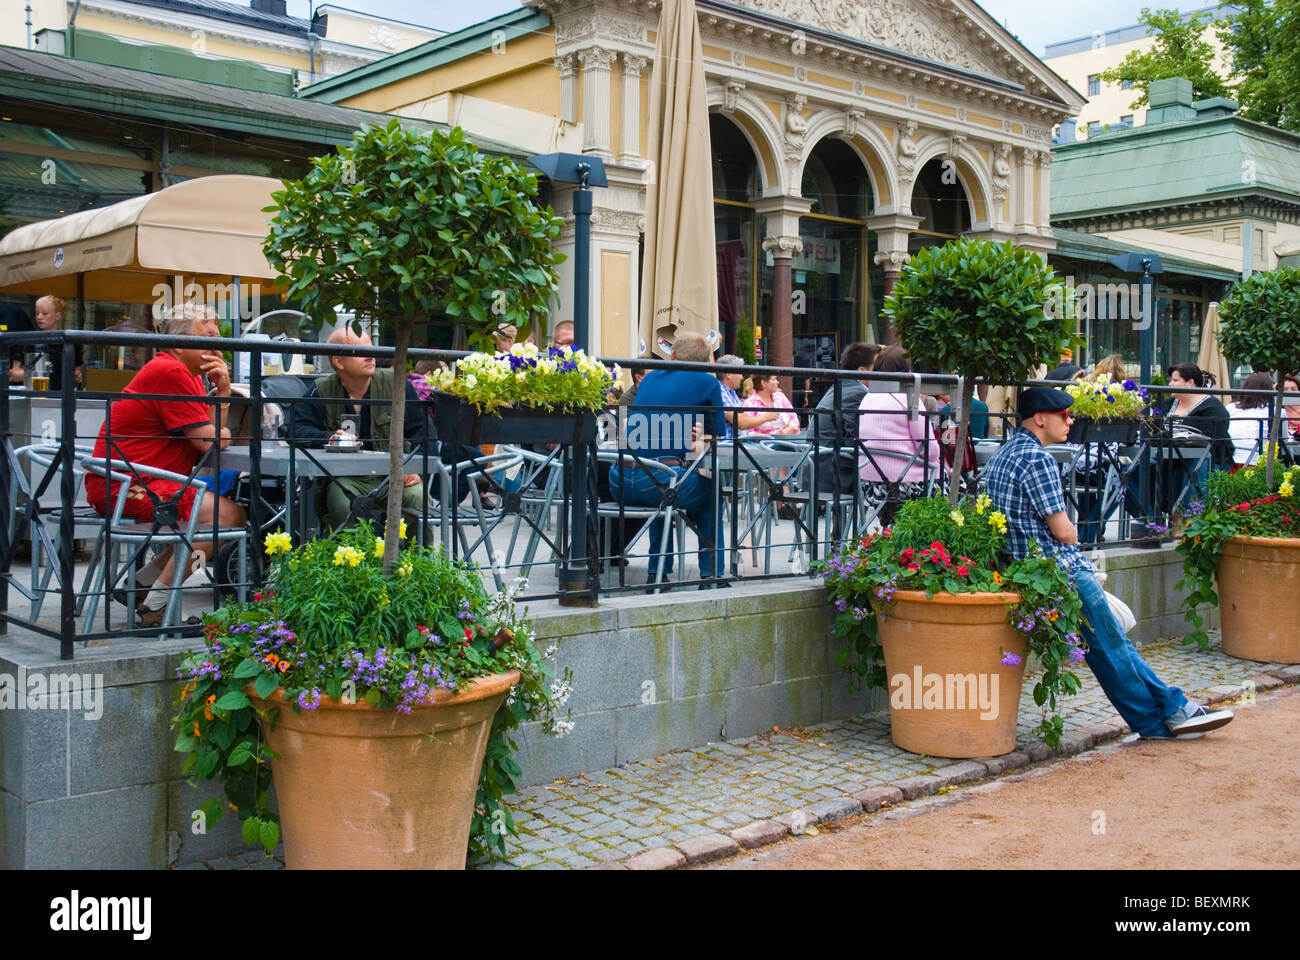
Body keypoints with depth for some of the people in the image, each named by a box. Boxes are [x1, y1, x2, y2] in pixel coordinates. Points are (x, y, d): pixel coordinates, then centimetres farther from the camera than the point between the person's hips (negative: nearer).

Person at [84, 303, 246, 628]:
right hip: (124, 487, -11)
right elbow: (211, 443, -16)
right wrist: (225, 432, 6)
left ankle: (140, 584, 15)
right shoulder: (170, 372, -15)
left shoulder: (188, 375, 18)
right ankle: (155, 607, -16)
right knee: (225, 514, -20)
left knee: (231, 508, 16)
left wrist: (222, 391, -2)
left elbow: (212, 437, 9)